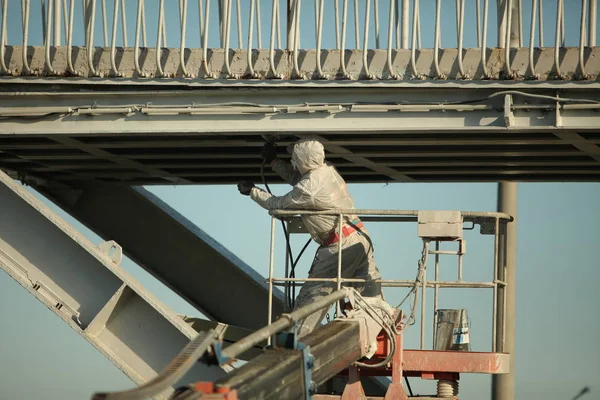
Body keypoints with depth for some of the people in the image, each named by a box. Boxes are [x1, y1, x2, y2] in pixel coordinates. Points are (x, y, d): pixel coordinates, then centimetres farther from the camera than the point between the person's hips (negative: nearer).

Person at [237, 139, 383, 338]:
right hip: (361, 238, 8)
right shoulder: (328, 169, 2)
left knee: (311, 295, 0)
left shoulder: (309, 188, -21)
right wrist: (273, 161, 15)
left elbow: (278, 204, -5)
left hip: (339, 248, -8)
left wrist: (252, 191, 8)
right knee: (371, 295, 8)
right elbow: (296, 177, 20)